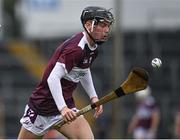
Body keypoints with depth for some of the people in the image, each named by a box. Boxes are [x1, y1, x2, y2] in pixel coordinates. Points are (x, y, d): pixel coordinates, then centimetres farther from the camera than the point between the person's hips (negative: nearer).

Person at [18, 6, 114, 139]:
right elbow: (53, 78, -32)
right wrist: (62, 108, -41)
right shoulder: (76, 48, -24)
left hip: (66, 107, 7)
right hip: (42, 107, -7)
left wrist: (93, 96, 14)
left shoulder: (93, 48, 4)